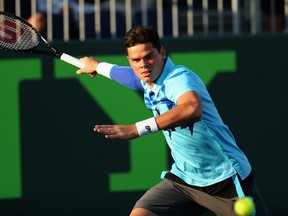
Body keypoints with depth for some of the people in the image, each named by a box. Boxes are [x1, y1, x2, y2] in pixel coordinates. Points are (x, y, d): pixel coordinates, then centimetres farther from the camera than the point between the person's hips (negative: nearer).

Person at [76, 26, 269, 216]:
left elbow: (192, 109, -47)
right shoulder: (147, 81, 3)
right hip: (183, 178, 7)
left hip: (226, 179, -7)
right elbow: (134, 75, 31)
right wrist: (98, 66, 49)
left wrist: (136, 129, -51)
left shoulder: (180, 77, -23)